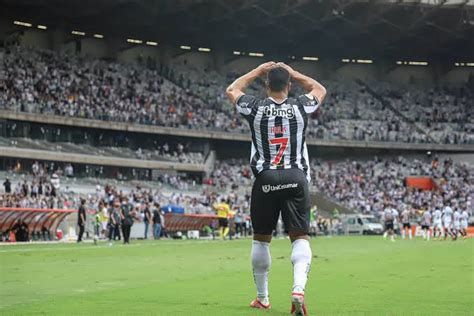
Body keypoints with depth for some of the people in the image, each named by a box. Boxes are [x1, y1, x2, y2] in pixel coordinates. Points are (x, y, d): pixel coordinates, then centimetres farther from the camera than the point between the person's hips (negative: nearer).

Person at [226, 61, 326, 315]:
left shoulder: (255, 108, 0)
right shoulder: (300, 107, 2)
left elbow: (232, 90, 22)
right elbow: (320, 89, 26)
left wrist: (258, 71, 24)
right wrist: (291, 72, 25)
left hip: (265, 179, 0)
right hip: (296, 178, 0)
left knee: (261, 239, 13)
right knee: (300, 236, 1)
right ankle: (299, 287, -23)